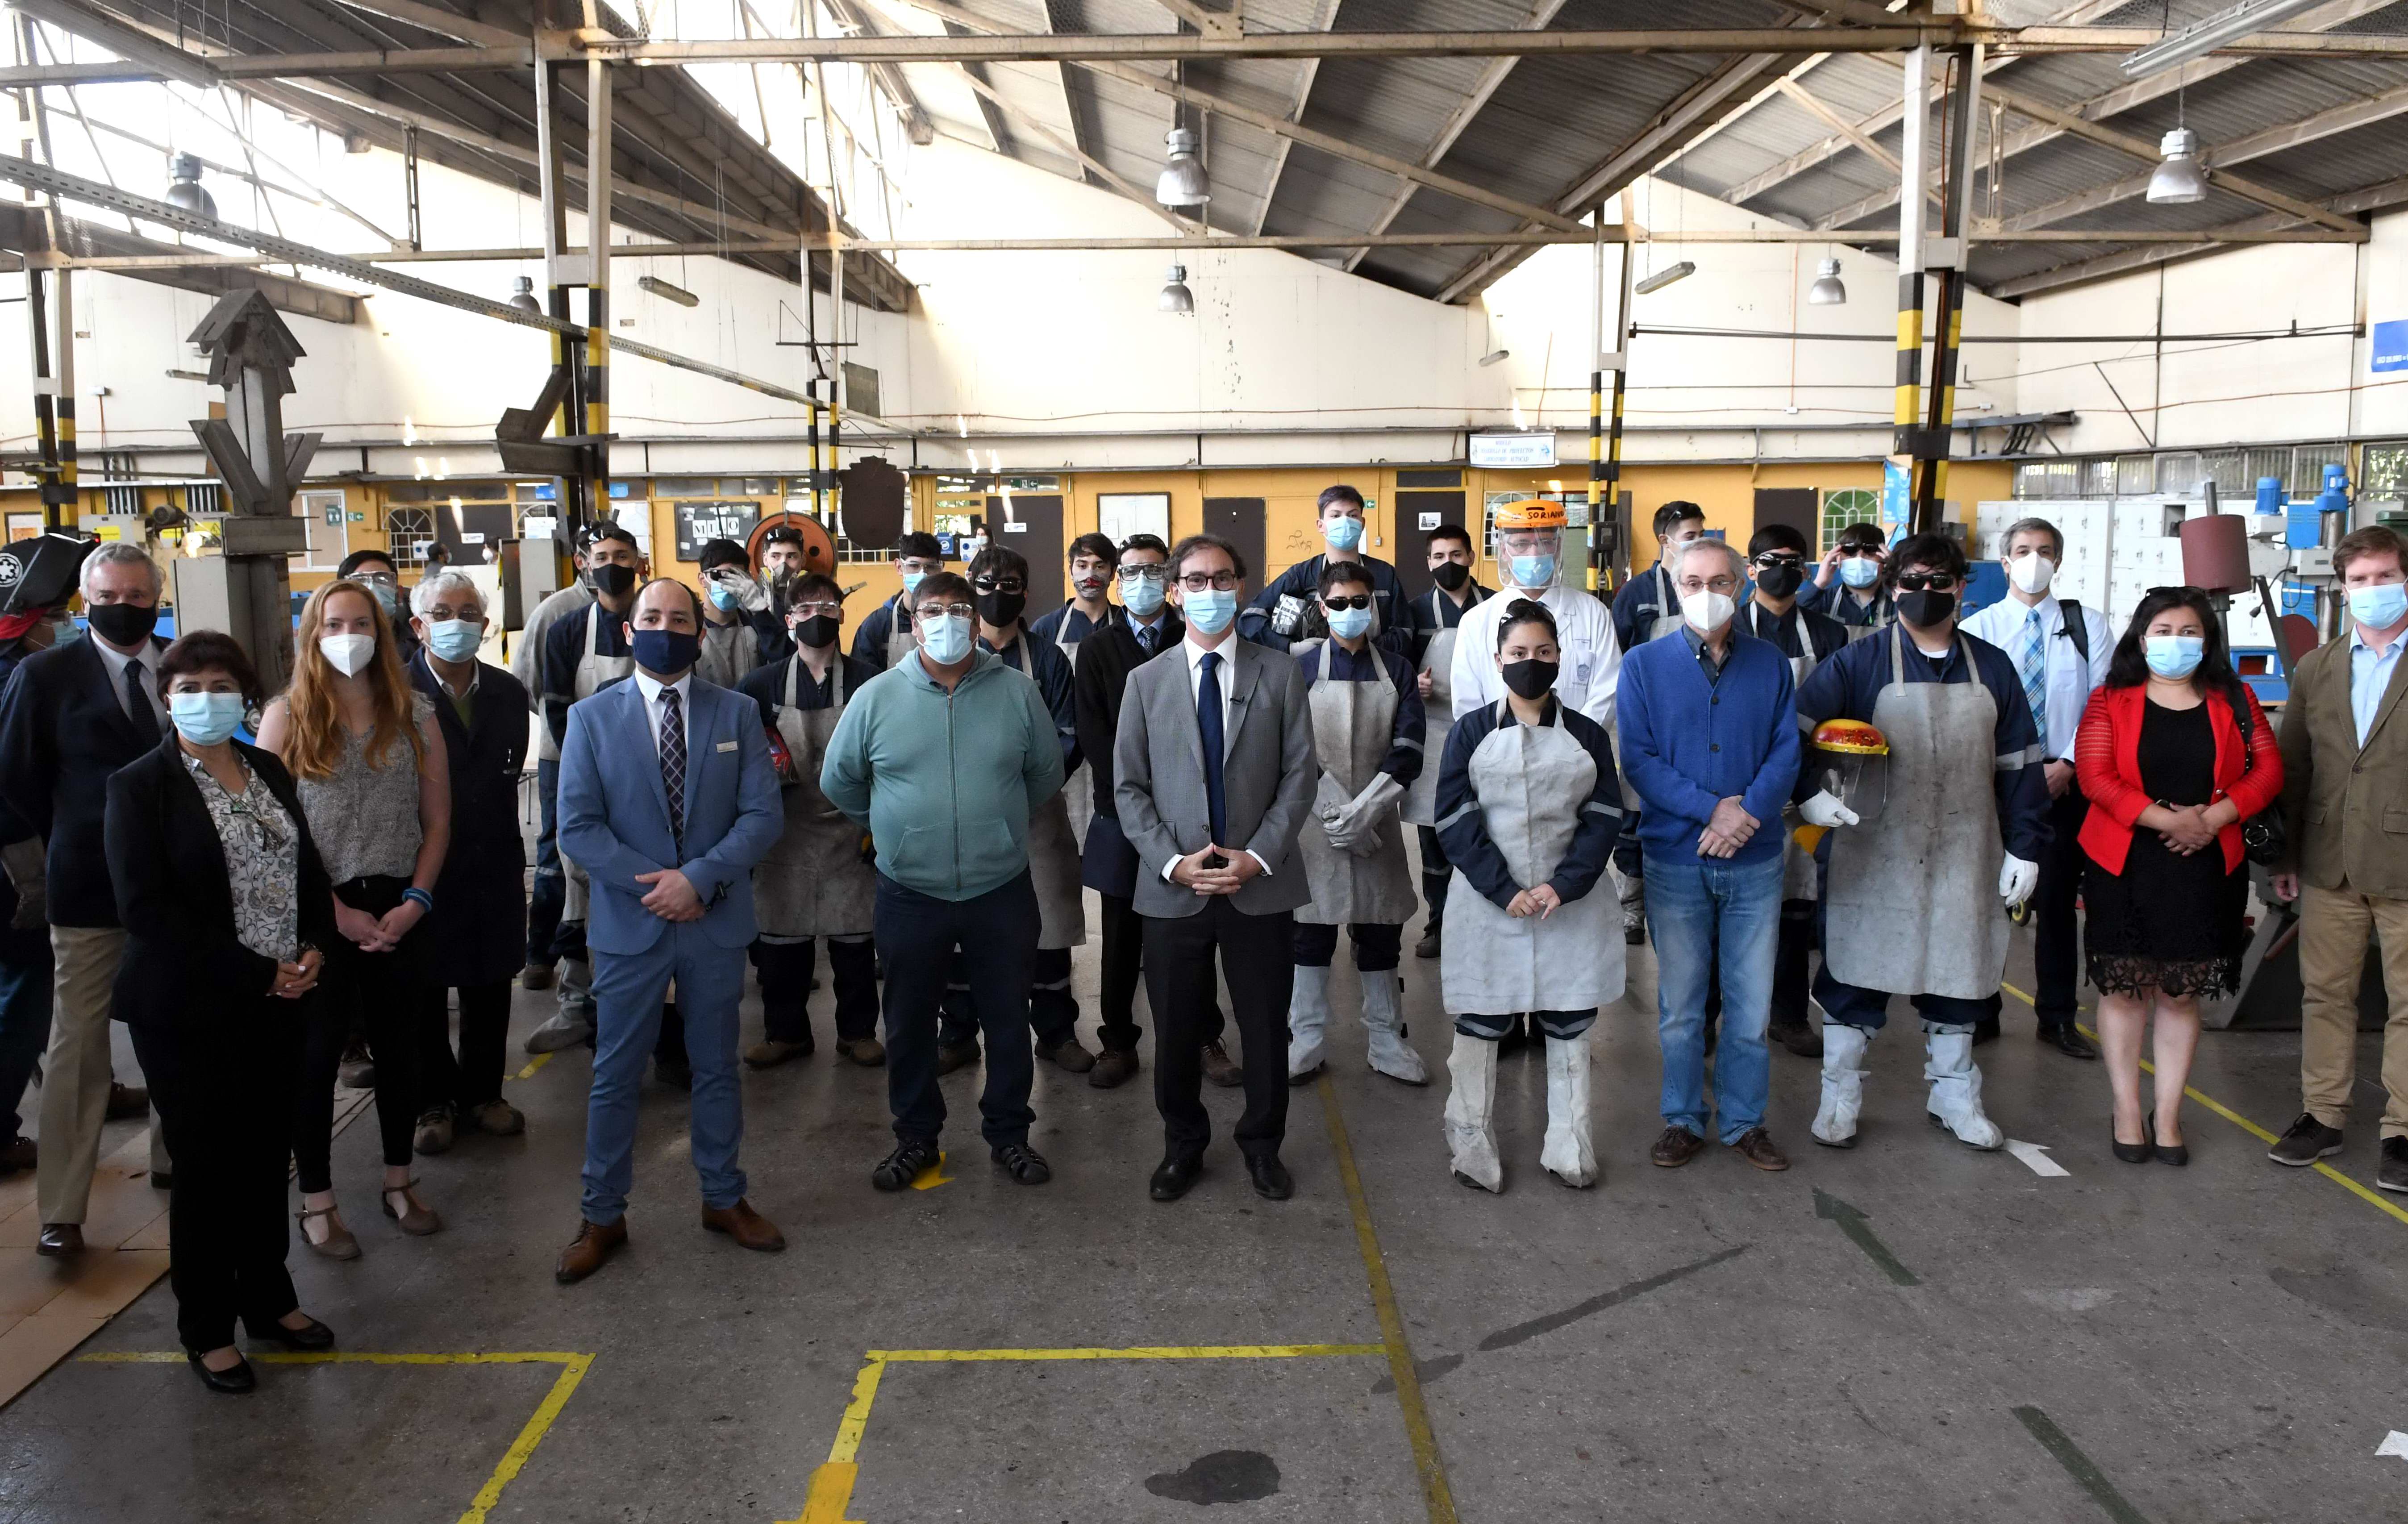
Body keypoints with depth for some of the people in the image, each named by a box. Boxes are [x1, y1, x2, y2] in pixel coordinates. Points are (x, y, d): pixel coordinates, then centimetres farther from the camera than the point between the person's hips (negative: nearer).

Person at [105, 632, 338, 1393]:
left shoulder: (271, 772, 9)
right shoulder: (139, 786, -8)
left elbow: (308, 868, 14)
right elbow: (146, 909, -16)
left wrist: (316, 947, -5)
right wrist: (254, 974, -18)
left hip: (281, 1005, 5)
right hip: (191, 1015, -5)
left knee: (267, 1158, 14)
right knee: (206, 1168, 6)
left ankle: (268, 1300, 30)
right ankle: (207, 1328, 22)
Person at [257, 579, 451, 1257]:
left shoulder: (414, 712, 5)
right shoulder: (286, 715, -2)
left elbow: (438, 819, 5)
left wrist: (416, 902, -6)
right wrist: (338, 912, -10)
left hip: (400, 908, 2)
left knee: (400, 1048, 12)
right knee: (316, 1056, 7)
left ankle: (399, 1181, 29)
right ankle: (316, 1200, 20)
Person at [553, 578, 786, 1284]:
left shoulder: (738, 713, 1)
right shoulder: (591, 718, -1)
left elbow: (762, 815, -5)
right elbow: (578, 827, -7)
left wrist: (699, 878, -18)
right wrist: (656, 885, -16)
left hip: (716, 922, 1)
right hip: (629, 925, -1)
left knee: (717, 1068, 14)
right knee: (615, 1075, 8)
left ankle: (724, 1199, 30)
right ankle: (602, 1217, 22)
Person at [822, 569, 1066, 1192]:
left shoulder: (1017, 693, -4)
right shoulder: (876, 698, -5)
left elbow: (1046, 773, 10)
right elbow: (839, 781, 7)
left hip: (1001, 892, 0)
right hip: (910, 896, 0)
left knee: (1008, 1021, 12)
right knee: (909, 1025, 13)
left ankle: (1009, 1133, 30)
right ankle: (916, 1137, 31)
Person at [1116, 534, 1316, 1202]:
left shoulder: (1280, 674, 3)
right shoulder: (1146, 681, 5)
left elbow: (1300, 773, -1)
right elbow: (1129, 786, 2)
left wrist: (1258, 856, -12)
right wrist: (1172, 862, -11)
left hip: (1261, 885, 0)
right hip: (1173, 889, 1)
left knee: (1266, 1026, 9)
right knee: (1176, 1029, 10)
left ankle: (1262, 1145, 29)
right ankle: (1183, 1145, 29)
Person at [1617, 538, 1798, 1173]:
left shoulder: (1770, 663, 5)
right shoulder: (1644, 665, 0)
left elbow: (1788, 752, 0)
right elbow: (1637, 758, -7)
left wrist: (1748, 812, -17)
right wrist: (1711, 808, -17)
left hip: (1755, 861, 1)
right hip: (1675, 858, -1)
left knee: (1752, 1003, 7)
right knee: (1680, 1005, 9)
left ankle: (1744, 1122, 22)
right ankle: (1683, 1121, 22)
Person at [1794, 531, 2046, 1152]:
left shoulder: (1992, 669, 6)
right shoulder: (1859, 664, -5)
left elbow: (2018, 764, 7)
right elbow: (1792, 728, -8)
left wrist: (2025, 847, 4)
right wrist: (1809, 793, -19)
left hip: (1965, 860, 3)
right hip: (1875, 855, -3)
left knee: (1958, 976, 13)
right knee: (1857, 975, 3)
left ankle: (1955, 1099, 29)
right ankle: (1839, 1098, 17)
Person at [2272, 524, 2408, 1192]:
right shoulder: (2315, 670, 10)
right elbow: (2292, 769, 11)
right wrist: (2287, 856, 10)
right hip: (2331, 867, 4)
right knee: (2325, 994, 11)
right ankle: (2323, 1116, 22)